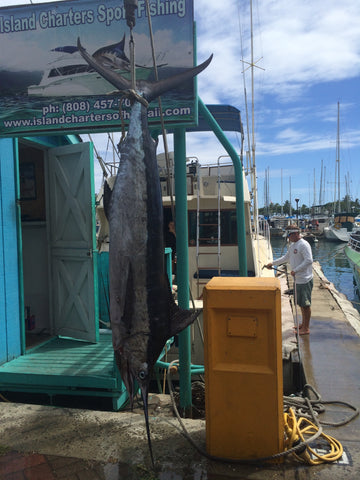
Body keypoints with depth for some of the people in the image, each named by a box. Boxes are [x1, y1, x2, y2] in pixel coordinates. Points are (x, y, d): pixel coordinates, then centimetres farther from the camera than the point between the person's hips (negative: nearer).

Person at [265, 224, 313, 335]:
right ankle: (303, 324, 31)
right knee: (301, 303, 18)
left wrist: (295, 270, -24)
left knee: (305, 304, -1)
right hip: (298, 280, 9)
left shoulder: (303, 245, -16)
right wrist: (272, 263, 25)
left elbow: (309, 260, -24)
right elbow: (286, 258, 27)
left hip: (305, 280, -9)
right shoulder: (292, 245, 14)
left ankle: (306, 328, 7)